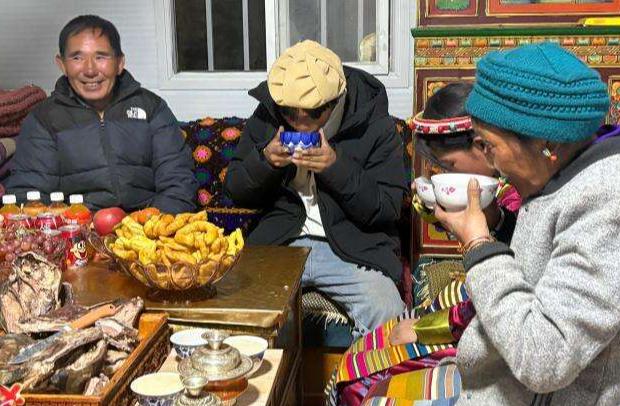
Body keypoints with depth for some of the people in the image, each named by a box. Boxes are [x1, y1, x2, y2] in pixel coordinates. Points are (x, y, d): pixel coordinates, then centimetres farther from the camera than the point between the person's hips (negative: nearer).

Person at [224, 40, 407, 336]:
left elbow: (387, 210, -8)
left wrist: (337, 168, -21)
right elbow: (236, 192, 10)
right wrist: (264, 161, -12)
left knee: (387, 316, -27)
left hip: (353, 246, -2)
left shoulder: (375, 126, -6)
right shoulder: (266, 117, 4)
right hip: (279, 242, 3)